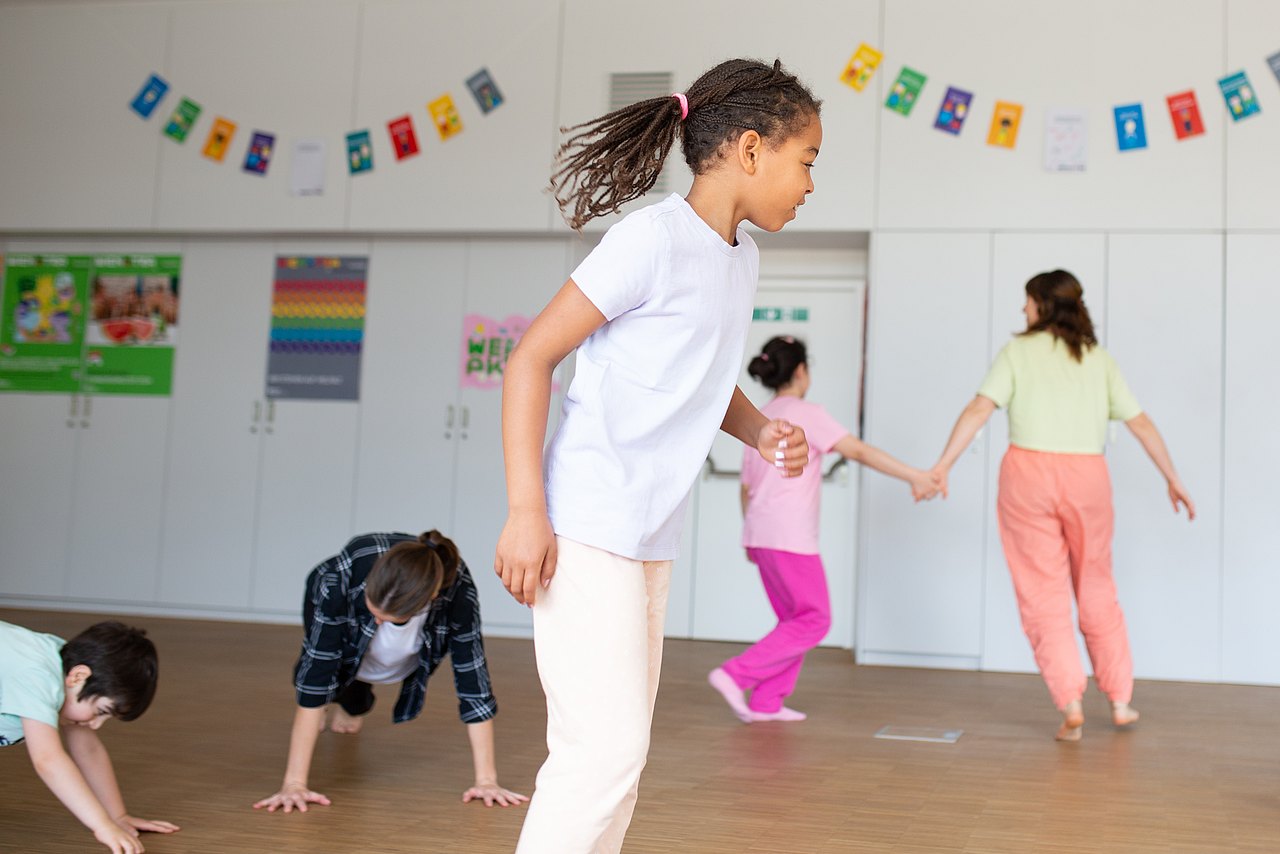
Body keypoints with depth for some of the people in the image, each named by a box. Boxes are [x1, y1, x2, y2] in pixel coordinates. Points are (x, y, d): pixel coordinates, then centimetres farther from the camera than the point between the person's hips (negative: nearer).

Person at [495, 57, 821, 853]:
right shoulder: (653, 239, -13)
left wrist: (760, 430, 5)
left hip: (652, 540, 9)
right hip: (587, 531, -9)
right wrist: (526, 511, -19)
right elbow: (533, 358, -14)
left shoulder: (742, 258, 12)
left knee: (618, 749, 14)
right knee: (606, 747, -10)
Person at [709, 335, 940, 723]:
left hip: (760, 533, 8)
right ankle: (736, 675, -7)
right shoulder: (806, 414, -7)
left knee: (794, 618, 15)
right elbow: (859, 451, -16)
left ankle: (766, 702, 11)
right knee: (813, 621, -1)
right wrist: (914, 476, -17)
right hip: (791, 536, -8)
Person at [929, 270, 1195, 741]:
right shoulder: (1099, 358, 10)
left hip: (1029, 474, -3)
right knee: (1096, 591, 17)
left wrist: (942, 466, -13)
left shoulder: (1019, 350, 1)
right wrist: (1172, 479, 17)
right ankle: (1120, 700, 25)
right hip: (1086, 477, 3)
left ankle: (1070, 703, -5)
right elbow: (1140, 422, 9)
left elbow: (979, 409, -10)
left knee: (1043, 596, 4)